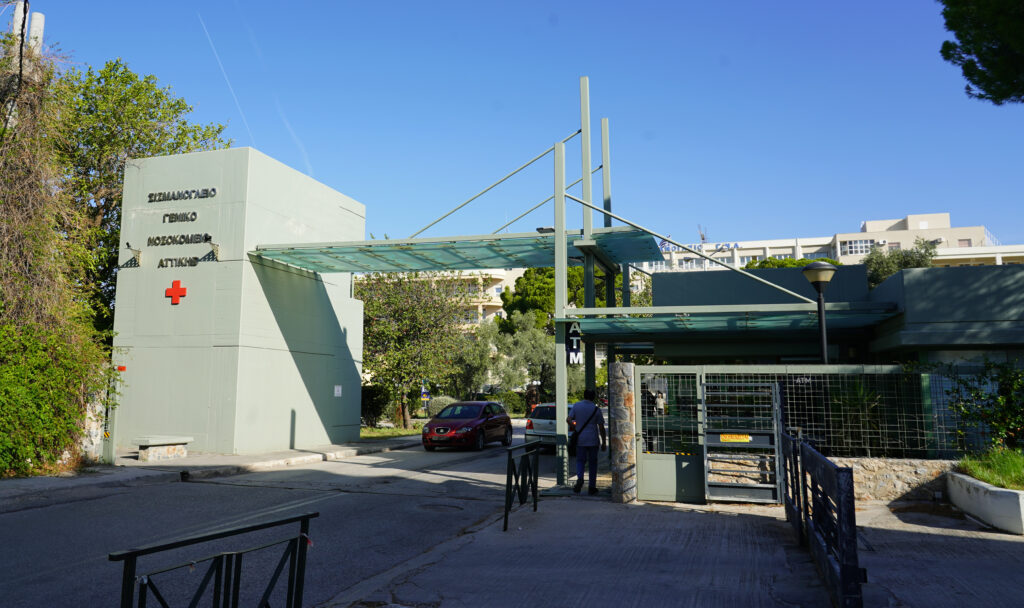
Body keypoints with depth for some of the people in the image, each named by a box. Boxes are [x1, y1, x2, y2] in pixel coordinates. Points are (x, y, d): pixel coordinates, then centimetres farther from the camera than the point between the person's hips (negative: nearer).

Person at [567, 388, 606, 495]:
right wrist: (604, 442, 4)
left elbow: (568, 419, -4)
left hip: (580, 439, 1)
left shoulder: (576, 406, 0)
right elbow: (601, 428, -3)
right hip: (592, 440, -1)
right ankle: (592, 487, 11)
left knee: (580, 460, 11)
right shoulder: (596, 409, -4)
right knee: (593, 463, 9)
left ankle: (579, 477, -17)